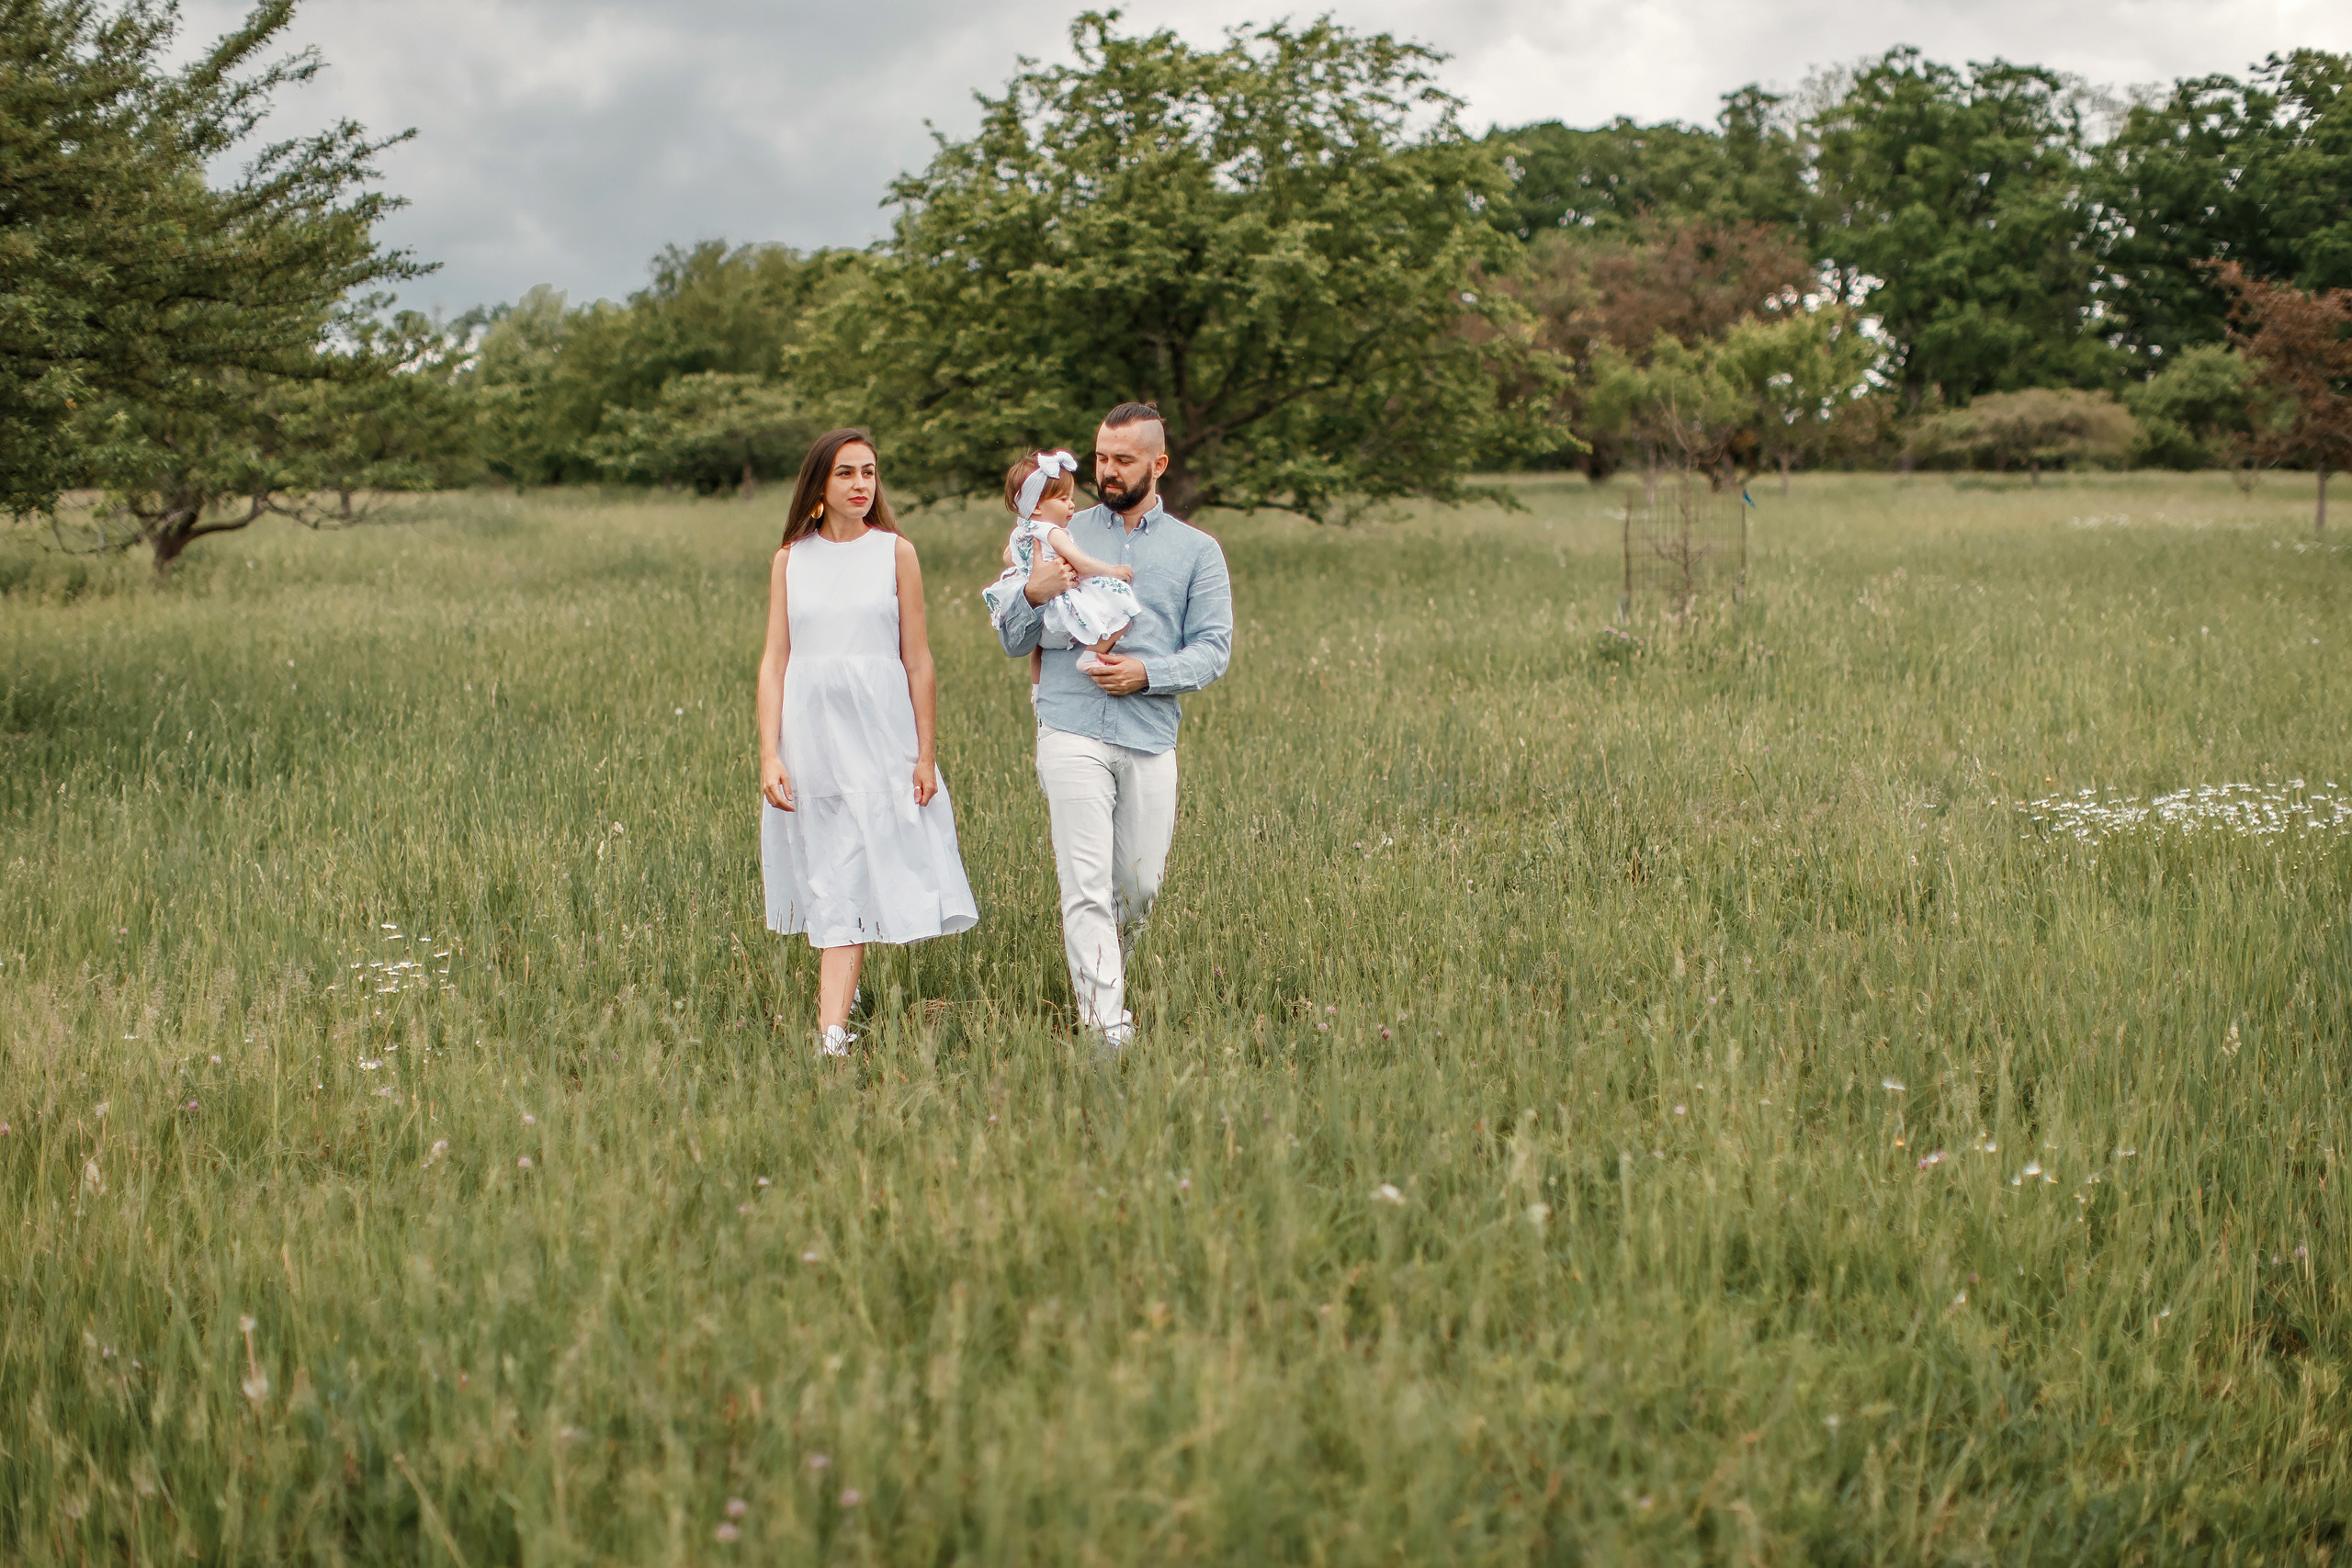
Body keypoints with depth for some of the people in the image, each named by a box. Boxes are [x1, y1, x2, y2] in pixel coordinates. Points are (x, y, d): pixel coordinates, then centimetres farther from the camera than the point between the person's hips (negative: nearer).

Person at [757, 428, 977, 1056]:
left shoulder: (895, 553, 2)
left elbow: (918, 661, 2)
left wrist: (927, 754, -1)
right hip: (810, 730, 2)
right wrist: (769, 755, -4)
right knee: (824, 878, 8)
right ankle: (844, 990, 28)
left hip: (878, 730, -2)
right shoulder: (791, 559, 6)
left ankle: (832, 1033, -13)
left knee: (850, 880, -8)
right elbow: (774, 661, 4)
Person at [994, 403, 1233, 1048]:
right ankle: (1105, 1025, -11)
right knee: (1087, 884, -10)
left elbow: (1214, 649, 4)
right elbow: (1012, 643, 12)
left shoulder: (1197, 551, 12)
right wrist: (1034, 595, -10)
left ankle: (1102, 969, 35)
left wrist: (1147, 673, -12)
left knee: (1140, 885, 7)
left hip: (1151, 737, 1)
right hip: (1073, 733, -1)